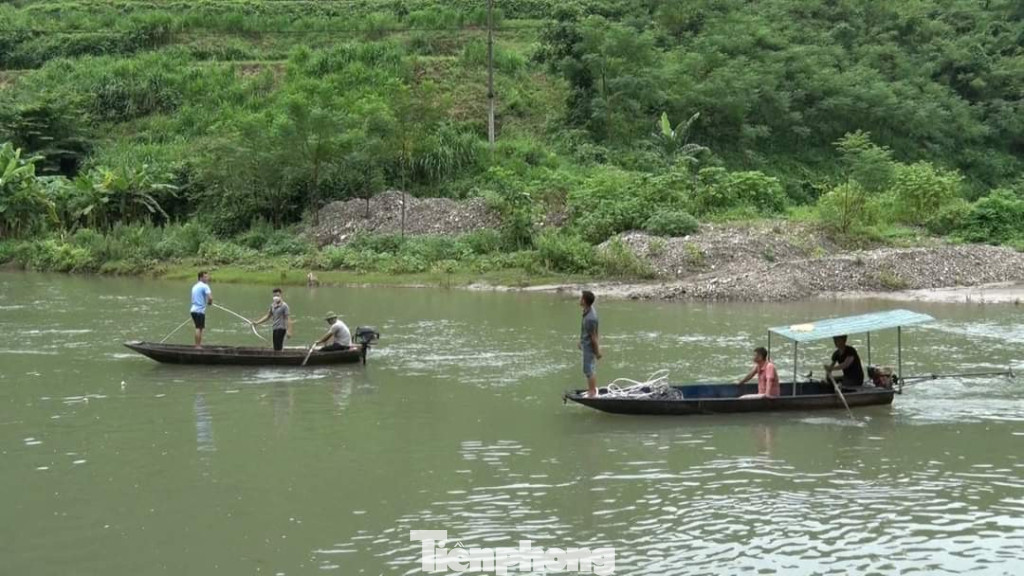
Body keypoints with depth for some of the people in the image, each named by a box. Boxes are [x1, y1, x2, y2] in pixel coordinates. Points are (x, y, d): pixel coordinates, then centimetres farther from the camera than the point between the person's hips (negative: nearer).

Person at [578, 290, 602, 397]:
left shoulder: (590, 318, -32)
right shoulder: (588, 311, -3)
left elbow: (593, 336, -23)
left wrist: (597, 351, -15)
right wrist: (581, 342, 21)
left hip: (589, 347, -10)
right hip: (586, 345, 10)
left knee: (589, 370, 3)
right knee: (591, 369, 21)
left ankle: (592, 393, 14)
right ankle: (593, 390, 34)